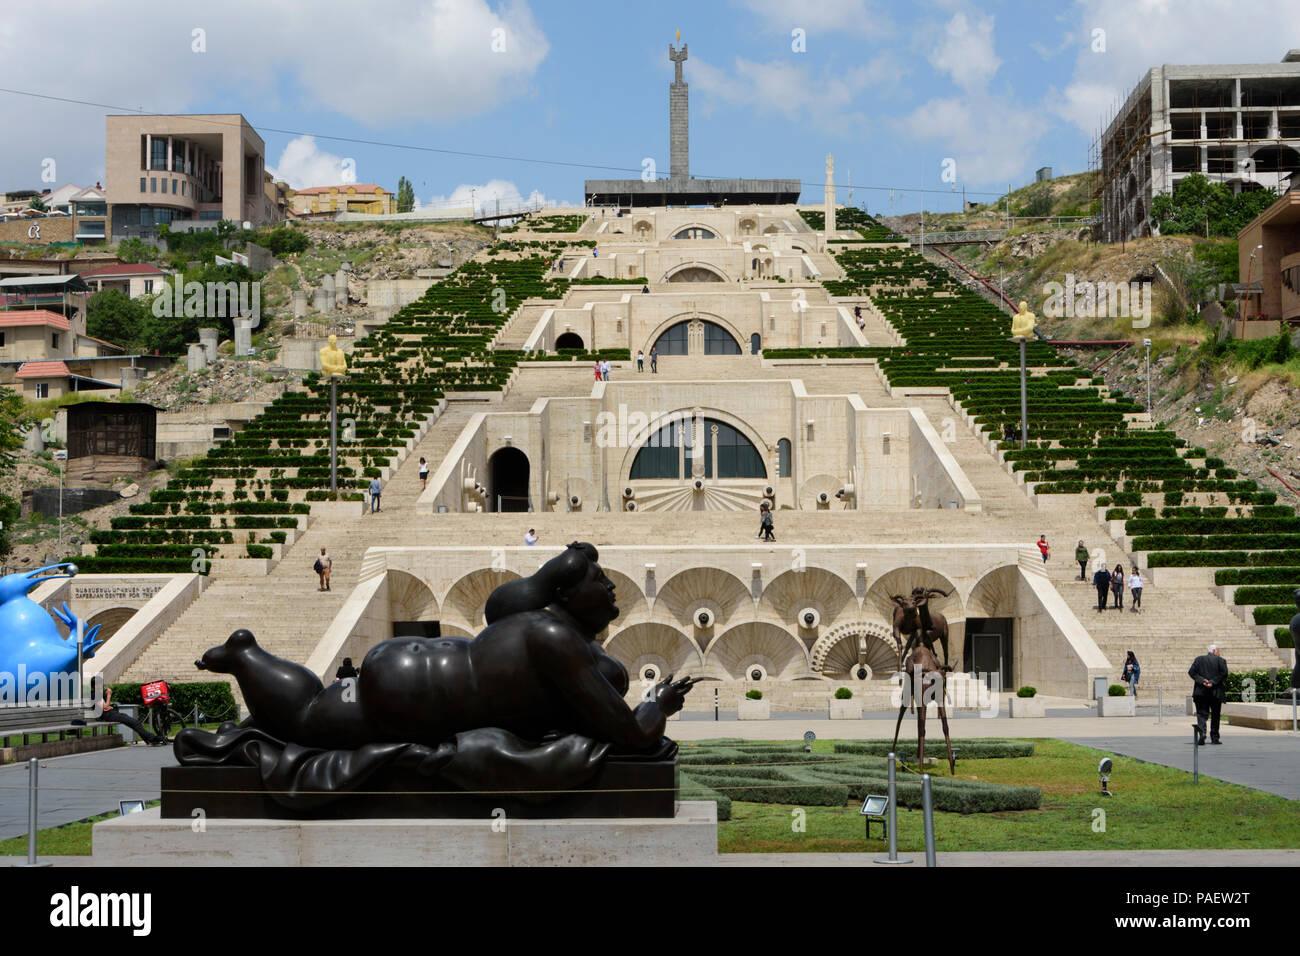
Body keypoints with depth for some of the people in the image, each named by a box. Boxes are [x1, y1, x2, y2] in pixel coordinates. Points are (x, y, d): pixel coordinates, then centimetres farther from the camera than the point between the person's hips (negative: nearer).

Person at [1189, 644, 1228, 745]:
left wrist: (1202, 681, -7)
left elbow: (1191, 672, -1)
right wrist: (1213, 682, -10)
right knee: (1215, 715, 10)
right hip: (1216, 692, -1)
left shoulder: (1199, 659, 8)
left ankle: (1202, 731, -25)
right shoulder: (1220, 660, 1)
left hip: (1200, 692, 1)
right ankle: (1214, 737, 13)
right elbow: (1224, 673, -12)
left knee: (1202, 714, 1)